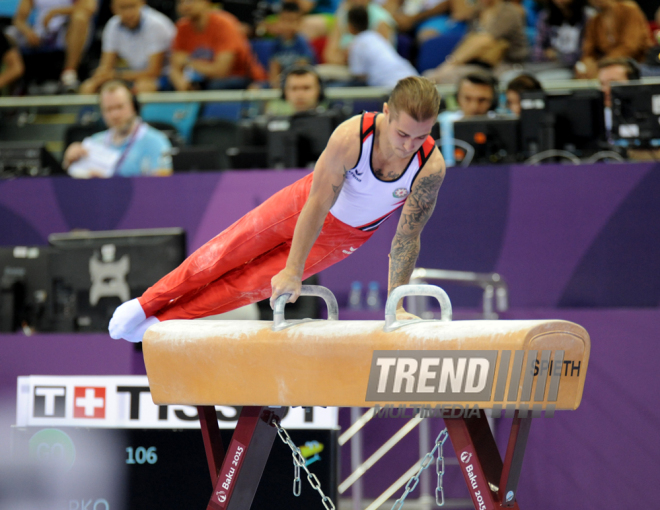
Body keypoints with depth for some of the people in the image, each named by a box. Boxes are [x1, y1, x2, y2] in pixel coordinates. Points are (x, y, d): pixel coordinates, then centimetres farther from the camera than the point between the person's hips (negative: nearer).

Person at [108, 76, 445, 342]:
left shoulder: (431, 167, -36)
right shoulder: (351, 136, -39)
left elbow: (408, 237, -24)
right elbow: (317, 205, -31)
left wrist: (396, 303, -25)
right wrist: (292, 272, -29)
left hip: (347, 235, 1)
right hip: (310, 203, -1)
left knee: (256, 282, 8)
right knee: (227, 251, 7)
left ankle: (164, 320, 26)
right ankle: (147, 304, 28)